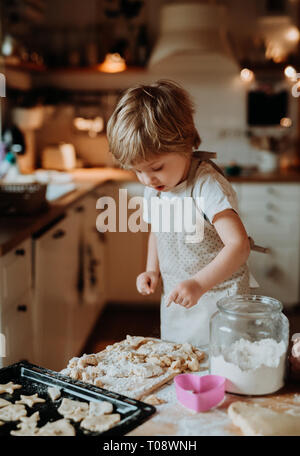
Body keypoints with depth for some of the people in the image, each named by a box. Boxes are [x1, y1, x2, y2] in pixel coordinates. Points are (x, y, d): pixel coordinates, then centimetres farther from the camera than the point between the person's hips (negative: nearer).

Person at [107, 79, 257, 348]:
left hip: (218, 299, -6)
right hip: (175, 301, 7)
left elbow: (239, 245, -30)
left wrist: (199, 283, -40)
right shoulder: (153, 189, 0)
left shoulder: (207, 185, -23)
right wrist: (153, 270, 4)